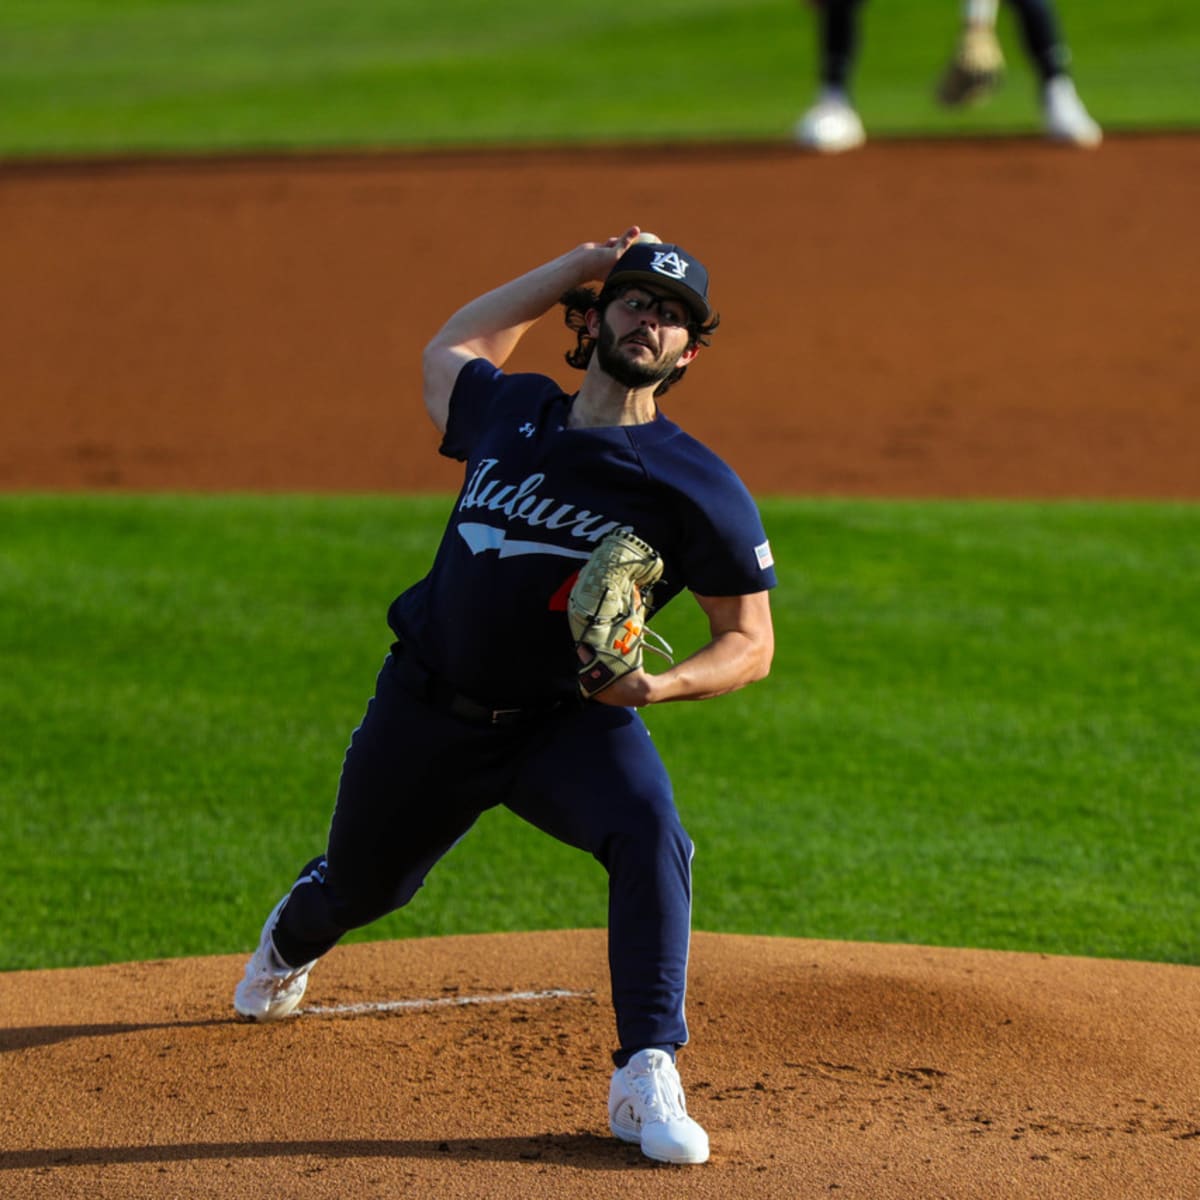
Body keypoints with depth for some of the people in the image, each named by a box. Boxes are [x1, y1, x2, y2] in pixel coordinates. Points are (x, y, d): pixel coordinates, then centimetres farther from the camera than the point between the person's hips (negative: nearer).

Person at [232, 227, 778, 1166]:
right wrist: (582, 263, 16)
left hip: (572, 723, -3)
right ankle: (291, 944, 60)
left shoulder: (698, 488, -11)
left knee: (649, 834, -32)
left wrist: (660, 684, -29)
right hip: (429, 709, 3)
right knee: (362, 882, 21)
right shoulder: (507, 412, 0)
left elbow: (751, 643, -7)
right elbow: (452, 347, 25)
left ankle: (647, 1081, -30)